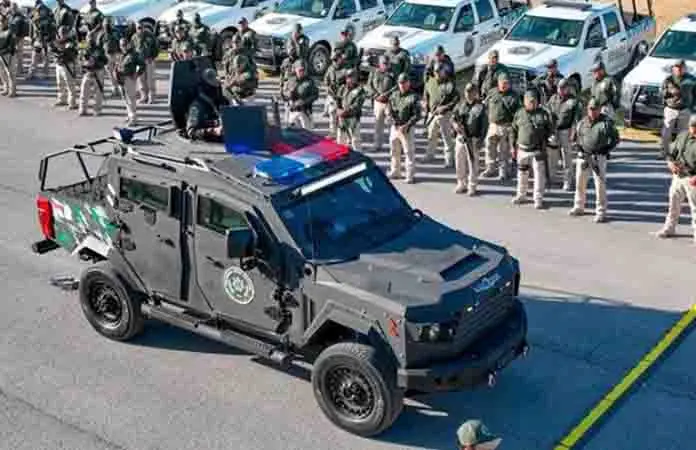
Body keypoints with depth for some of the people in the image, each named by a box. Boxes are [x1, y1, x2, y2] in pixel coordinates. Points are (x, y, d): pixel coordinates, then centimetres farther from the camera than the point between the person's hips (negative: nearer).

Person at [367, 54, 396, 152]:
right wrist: (376, 95, -9)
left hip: (390, 102, -3)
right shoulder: (373, 73, 7)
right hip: (378, 102, 3)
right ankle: (378, 145, 19)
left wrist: (387, 94, -18)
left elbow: (397, 85, -8)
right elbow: (369, 85, 5)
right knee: (378, 123, 9)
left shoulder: (392, 73, -1)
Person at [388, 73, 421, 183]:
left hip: (407, 129, -6)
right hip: (394, 127, 6)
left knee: (408, 152, -4)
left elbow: (417, 115, -12)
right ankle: (395, 172, 32)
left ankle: (410, 176, 1)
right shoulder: (394, 95, 7)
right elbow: (390, 110, 10)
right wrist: (394, 120, -7)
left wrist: (406, 126, -20)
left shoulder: (413, 97, -9)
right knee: (394, 151, 17)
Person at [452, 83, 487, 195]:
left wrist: (480, 140, -11)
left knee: (473, 164, 0)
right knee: (459, 162, 10)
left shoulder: (480, 107, -4)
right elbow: (453, 116, 9)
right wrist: (455, 124, -15)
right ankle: (461, 184, 25)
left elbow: (484, 125, -6)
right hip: (460, 138, 5)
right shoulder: (460, 105, 8)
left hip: (473, 140, -5)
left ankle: (472, 186, 10)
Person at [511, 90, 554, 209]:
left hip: (538, 150, -3)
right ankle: (521, 195, 32)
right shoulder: (519, 114, 5)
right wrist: (514, 145, 9)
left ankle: (538, 199, 4)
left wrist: (545, 140, -6)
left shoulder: (543, 114, -1)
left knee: (539, 174, -4)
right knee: (522, 173, 15)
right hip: (522, 149, 3)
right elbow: (514, 131, 11)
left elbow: (550, 129, 5)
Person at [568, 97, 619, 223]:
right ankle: (579, 207, 30)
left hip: (598, 157, -5)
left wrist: (605, 150, -12)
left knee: (600, 184, -7)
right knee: (579, 182, 13)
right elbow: (576, 137, 18)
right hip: (583, 156, 5)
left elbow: (615, 139, -1)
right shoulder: (582, 122, 8)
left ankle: (601, 212, -1)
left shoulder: (606, 122, -4)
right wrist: (578, 148, 0)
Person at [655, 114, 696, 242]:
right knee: (674, 203, 17)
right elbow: (671, 152, 12)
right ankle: (669, 228, 32)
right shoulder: (682, 136, 4)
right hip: (678, 176, 6)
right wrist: (671, 163, -9)